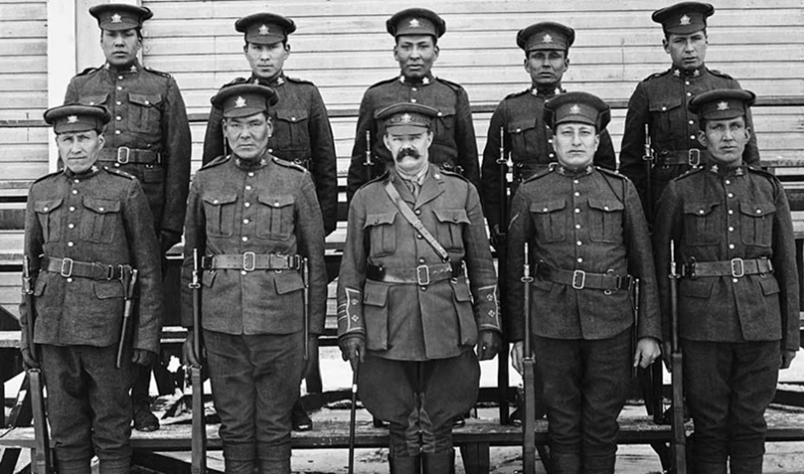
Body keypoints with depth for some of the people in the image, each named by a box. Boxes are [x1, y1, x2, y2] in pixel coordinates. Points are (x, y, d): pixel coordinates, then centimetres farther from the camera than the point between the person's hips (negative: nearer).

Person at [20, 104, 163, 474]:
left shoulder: (125, 190, -1)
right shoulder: (41, 192, 10)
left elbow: (149, 270, -2)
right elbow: (30, 264, 14)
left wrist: (148, 335, -6)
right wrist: (27, 333, 10)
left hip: (107, 325, -3)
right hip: (53, 324, 4)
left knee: (111, 426, 5)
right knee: (65, 427, 11)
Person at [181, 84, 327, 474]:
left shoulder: (296, 181, 1)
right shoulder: (205, 182, 6)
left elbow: (316, 261, 4)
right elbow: (190, 258, 10)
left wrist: (314, 330, 2)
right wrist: (189, 328, 8)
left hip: (281, 323, -1)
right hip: (221, 324, 1)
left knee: (274, 426, 6)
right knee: (234, 425, 9)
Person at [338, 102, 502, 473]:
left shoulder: (462, 193, 7)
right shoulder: (366, 199, 6)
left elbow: (482, 266, 9)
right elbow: (350, 274, 7)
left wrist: (488, 325, 3)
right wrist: (351, 331, -2)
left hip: (447, 334, 0)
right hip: (389, 337, 0)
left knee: (439, 433, 8)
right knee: (402, 434, 8)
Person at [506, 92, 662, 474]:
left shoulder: (621, 190, 6)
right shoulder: (530, 194, 5)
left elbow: (645, 267, 6)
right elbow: (514, 270, 7)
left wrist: (649, 332, 1)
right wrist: (517, 335, 5)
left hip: (611, 326, 0)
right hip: (552, 325, 0)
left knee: (602, 426, 8)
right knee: (563, 425, 8)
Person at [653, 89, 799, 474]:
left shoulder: (768, 189, 8)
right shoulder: (680, 191, 2)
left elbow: (787, 266, 10)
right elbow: (659, 265, 4)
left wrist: (791, 336, 7)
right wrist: (661, 331, 1)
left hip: (761, 323, 2)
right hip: (702, 325, -2)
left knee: (750, 424, 8)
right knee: (709, 425, 5)